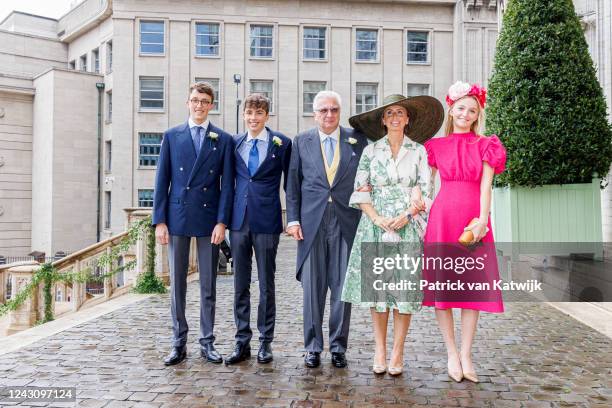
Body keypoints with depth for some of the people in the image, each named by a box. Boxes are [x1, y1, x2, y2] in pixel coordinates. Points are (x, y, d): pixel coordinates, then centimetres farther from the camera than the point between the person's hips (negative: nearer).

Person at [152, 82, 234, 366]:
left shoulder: (223, 140, 6)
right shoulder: (171, 136, 8)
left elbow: (227, 184, 1)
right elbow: (162, 181, 5)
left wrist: (221, 221, -8)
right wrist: (159, 221, -2)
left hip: (209, 219, -1)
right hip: (177, 218, 1)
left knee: (208, 285, 6)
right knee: (177, 284, 7)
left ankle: (207, 342, 17)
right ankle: (179, 343, 18)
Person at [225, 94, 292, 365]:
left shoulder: (282, 143, 1)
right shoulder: (234, 143, 9)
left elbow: (290, 182, 3)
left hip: (267, 221, -3)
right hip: (238, 220, 3)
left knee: (267, 284, 5)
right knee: (240, 284, 8)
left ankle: (265, 342, 18)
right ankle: (242, 342, 19)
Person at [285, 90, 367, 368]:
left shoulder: (358, 140, 7)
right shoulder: (301, 142, 9)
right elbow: (293, 183, 8)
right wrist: (293, 219, -1)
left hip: (347, 223, 0)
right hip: (312, 223, 0)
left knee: (343, 288, 4)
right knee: (312, 288, 5)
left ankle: (338, 347, 19)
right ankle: (313, 347, 18)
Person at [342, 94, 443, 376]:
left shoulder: (419, 151, 9)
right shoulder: (370, 151, 9)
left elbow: (425, 191, 3)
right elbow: (361, 191, 4)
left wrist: (406, 215, -12)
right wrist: (377, 218, -10)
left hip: (408, 226, 0)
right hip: (375, 226, 1)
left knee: (405, 286, -2)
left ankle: (398, 352, 8)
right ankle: (380, 350, 12)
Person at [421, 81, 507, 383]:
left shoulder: (485, 145, 10)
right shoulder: (436, 146, 11)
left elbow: (486, 186, -1)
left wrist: (482, 219, -13)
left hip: (474, 219, 0)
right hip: (442, 217, 0)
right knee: (441, 282, -1)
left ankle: (466, 356, 10)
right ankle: (452, 353, 11)